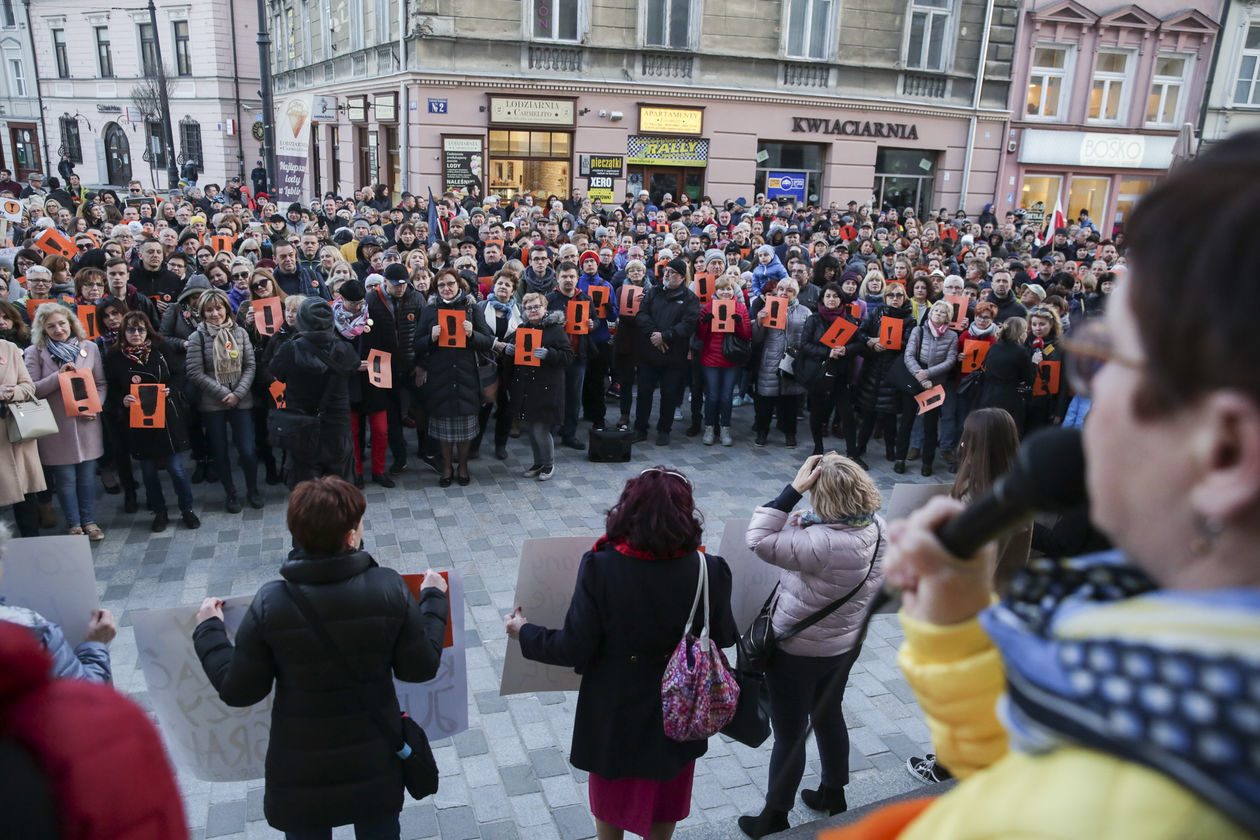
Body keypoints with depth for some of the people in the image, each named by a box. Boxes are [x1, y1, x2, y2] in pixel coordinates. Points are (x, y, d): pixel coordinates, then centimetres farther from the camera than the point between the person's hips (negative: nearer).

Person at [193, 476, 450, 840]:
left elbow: (237, 691, -10)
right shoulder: (390, 588, -21)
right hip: (376, 764, 0)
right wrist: (433, 601, 4)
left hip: (302, 772, 0)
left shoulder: (270, 604, -21)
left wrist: (209, 630, 6)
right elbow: (420, 668, -10)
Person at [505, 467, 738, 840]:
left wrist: (525, 633, -2)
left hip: (613, 709, -1)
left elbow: (575, 649, -20)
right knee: (662, 797, 26)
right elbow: (723, 640, -8)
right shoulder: (708, 570, -21)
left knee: (610, 794, 27)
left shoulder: (600, 566, -25)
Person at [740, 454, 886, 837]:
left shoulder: (825, 544, -36)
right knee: (829, 716, 28)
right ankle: (833, 794, 49)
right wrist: (808, 522, -9)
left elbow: (758, 539, -34)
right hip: (846, 644, 8)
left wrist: (794, 488, -33)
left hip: (798, 652, -8)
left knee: (789, 735, 11)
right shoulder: (877, 526, -11)